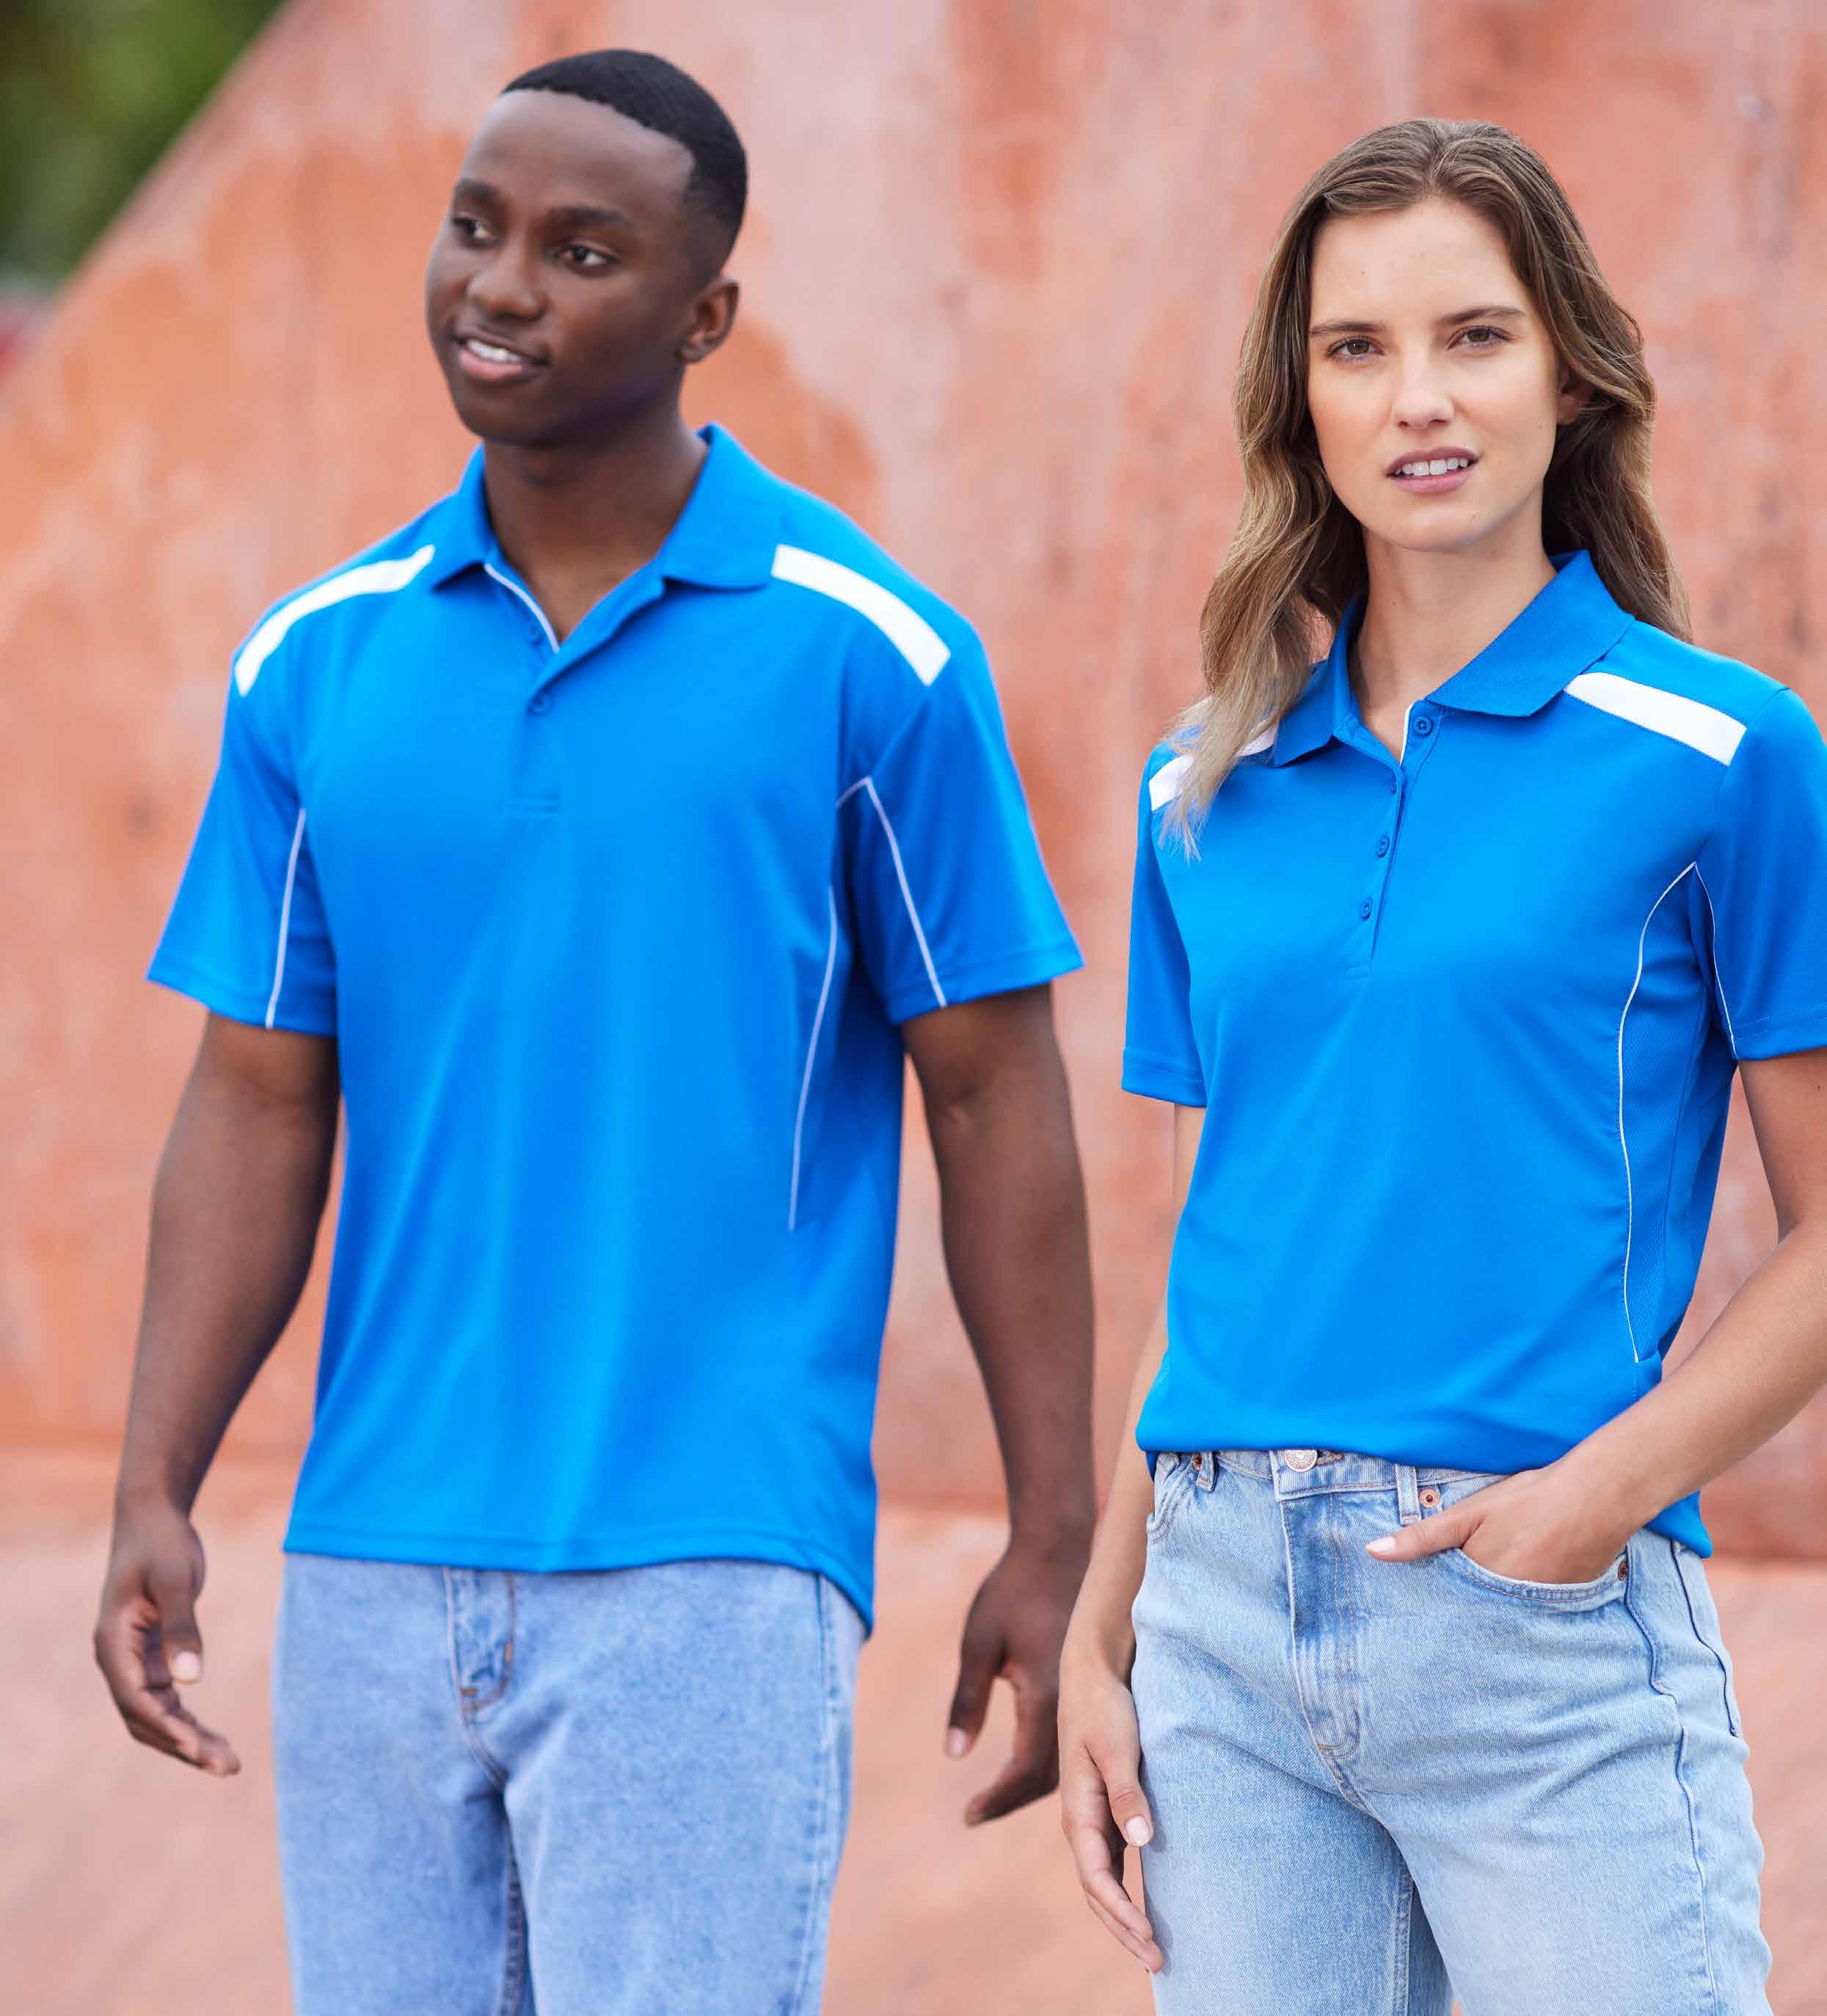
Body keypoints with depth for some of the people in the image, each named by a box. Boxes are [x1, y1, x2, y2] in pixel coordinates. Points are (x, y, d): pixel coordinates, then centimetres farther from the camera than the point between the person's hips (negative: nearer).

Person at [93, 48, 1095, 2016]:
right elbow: (259, 1105, 8)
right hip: (373, 1564, 4)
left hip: (710, 1571, -4)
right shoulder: (314, 666, 8)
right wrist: (154, 1500, -2)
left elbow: (994, 1099, 0)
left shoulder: (866, 657, -3)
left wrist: (1053, 1544, -2)